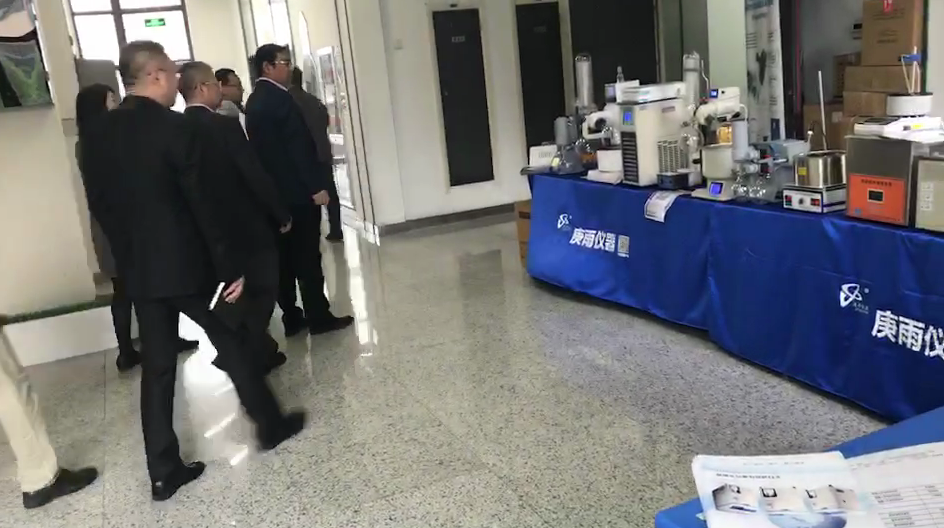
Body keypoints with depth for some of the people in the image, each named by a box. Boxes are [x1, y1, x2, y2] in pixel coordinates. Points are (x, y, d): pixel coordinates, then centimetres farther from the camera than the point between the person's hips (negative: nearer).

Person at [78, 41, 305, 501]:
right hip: (188, 264, -5)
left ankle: (164, 471, 15)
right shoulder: (174, 127, -16)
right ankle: (270, 425, 27)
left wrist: (128, 254, 19)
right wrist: (230, 267, -10)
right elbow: (203, 204, -16)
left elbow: (99, 206, 9)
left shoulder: (95, 135, 3)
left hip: (137, 270, 5)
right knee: (231, 345, 13)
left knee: (156, 368, 10)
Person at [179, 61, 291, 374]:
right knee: (261, 292, 8)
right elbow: (255, 175, -19)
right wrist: (282, 215, -7)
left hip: (214, 230, 7)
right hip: (249, 227, -7)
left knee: (246, 294, 21)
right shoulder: (225, 126, -19)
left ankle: (259, 351, 32)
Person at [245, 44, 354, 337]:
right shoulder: (280, 99, -15)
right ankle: (318, 317, 4)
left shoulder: (254, 101, 14)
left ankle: (292, 318, 16)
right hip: (297, 191, -9)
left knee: (284, 258, 10)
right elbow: (299, 146, -19)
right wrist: (317, 186, -17)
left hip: (271, 192, 9)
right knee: (308, 257, -2)